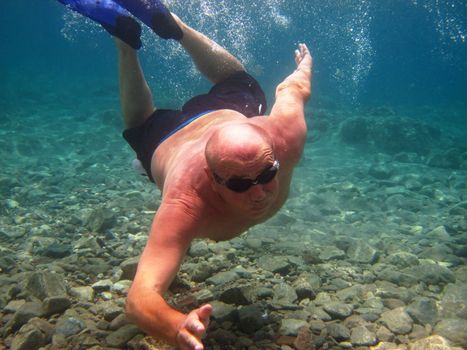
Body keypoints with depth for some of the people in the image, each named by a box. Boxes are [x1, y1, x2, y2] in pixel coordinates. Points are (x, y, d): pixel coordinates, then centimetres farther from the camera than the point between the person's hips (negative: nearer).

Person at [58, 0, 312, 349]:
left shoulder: (284, 138, -44)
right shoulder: (187, 204, -52)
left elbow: (293, 89, -20)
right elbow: (141, 298, -57)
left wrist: (304, 66, 5)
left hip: (229, 112, 2)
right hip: (167, 141, -1)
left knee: (241, 81, 36)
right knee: (142, 121, 35)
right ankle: (125, 35, 39)